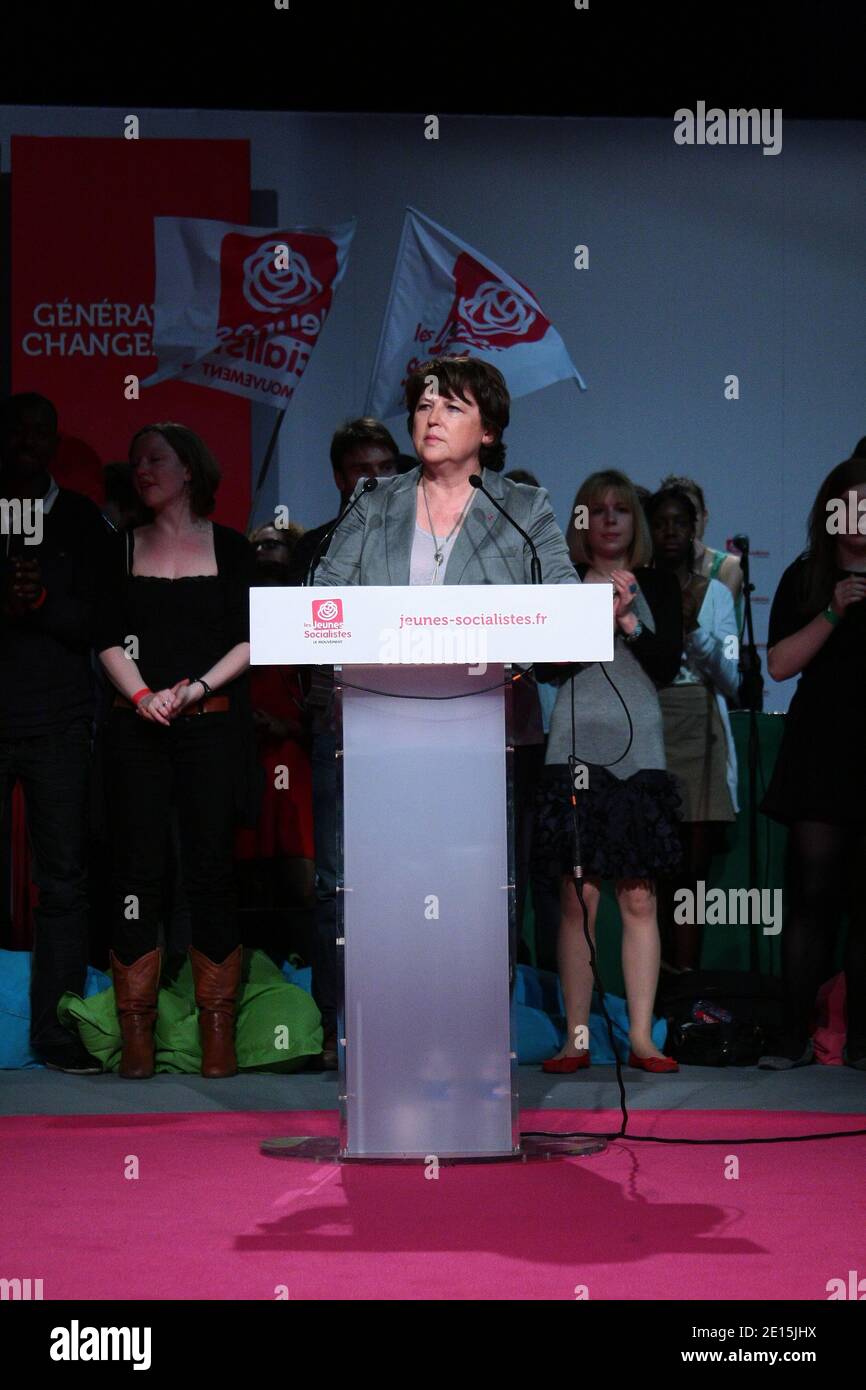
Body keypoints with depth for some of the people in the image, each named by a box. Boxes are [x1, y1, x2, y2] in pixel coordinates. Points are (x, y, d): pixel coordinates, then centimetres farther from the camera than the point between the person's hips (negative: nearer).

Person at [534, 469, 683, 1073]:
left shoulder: (658, 586, 12)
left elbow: (668, 665, 3)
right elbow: (549, 667, -3)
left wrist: (630, 621, -10)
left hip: (640, 752, 1)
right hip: (577, 750, -1)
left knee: (640, 898, -1)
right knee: (579, 897, -3)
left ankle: (641, 1036, 3)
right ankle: (576, 1038, 1)